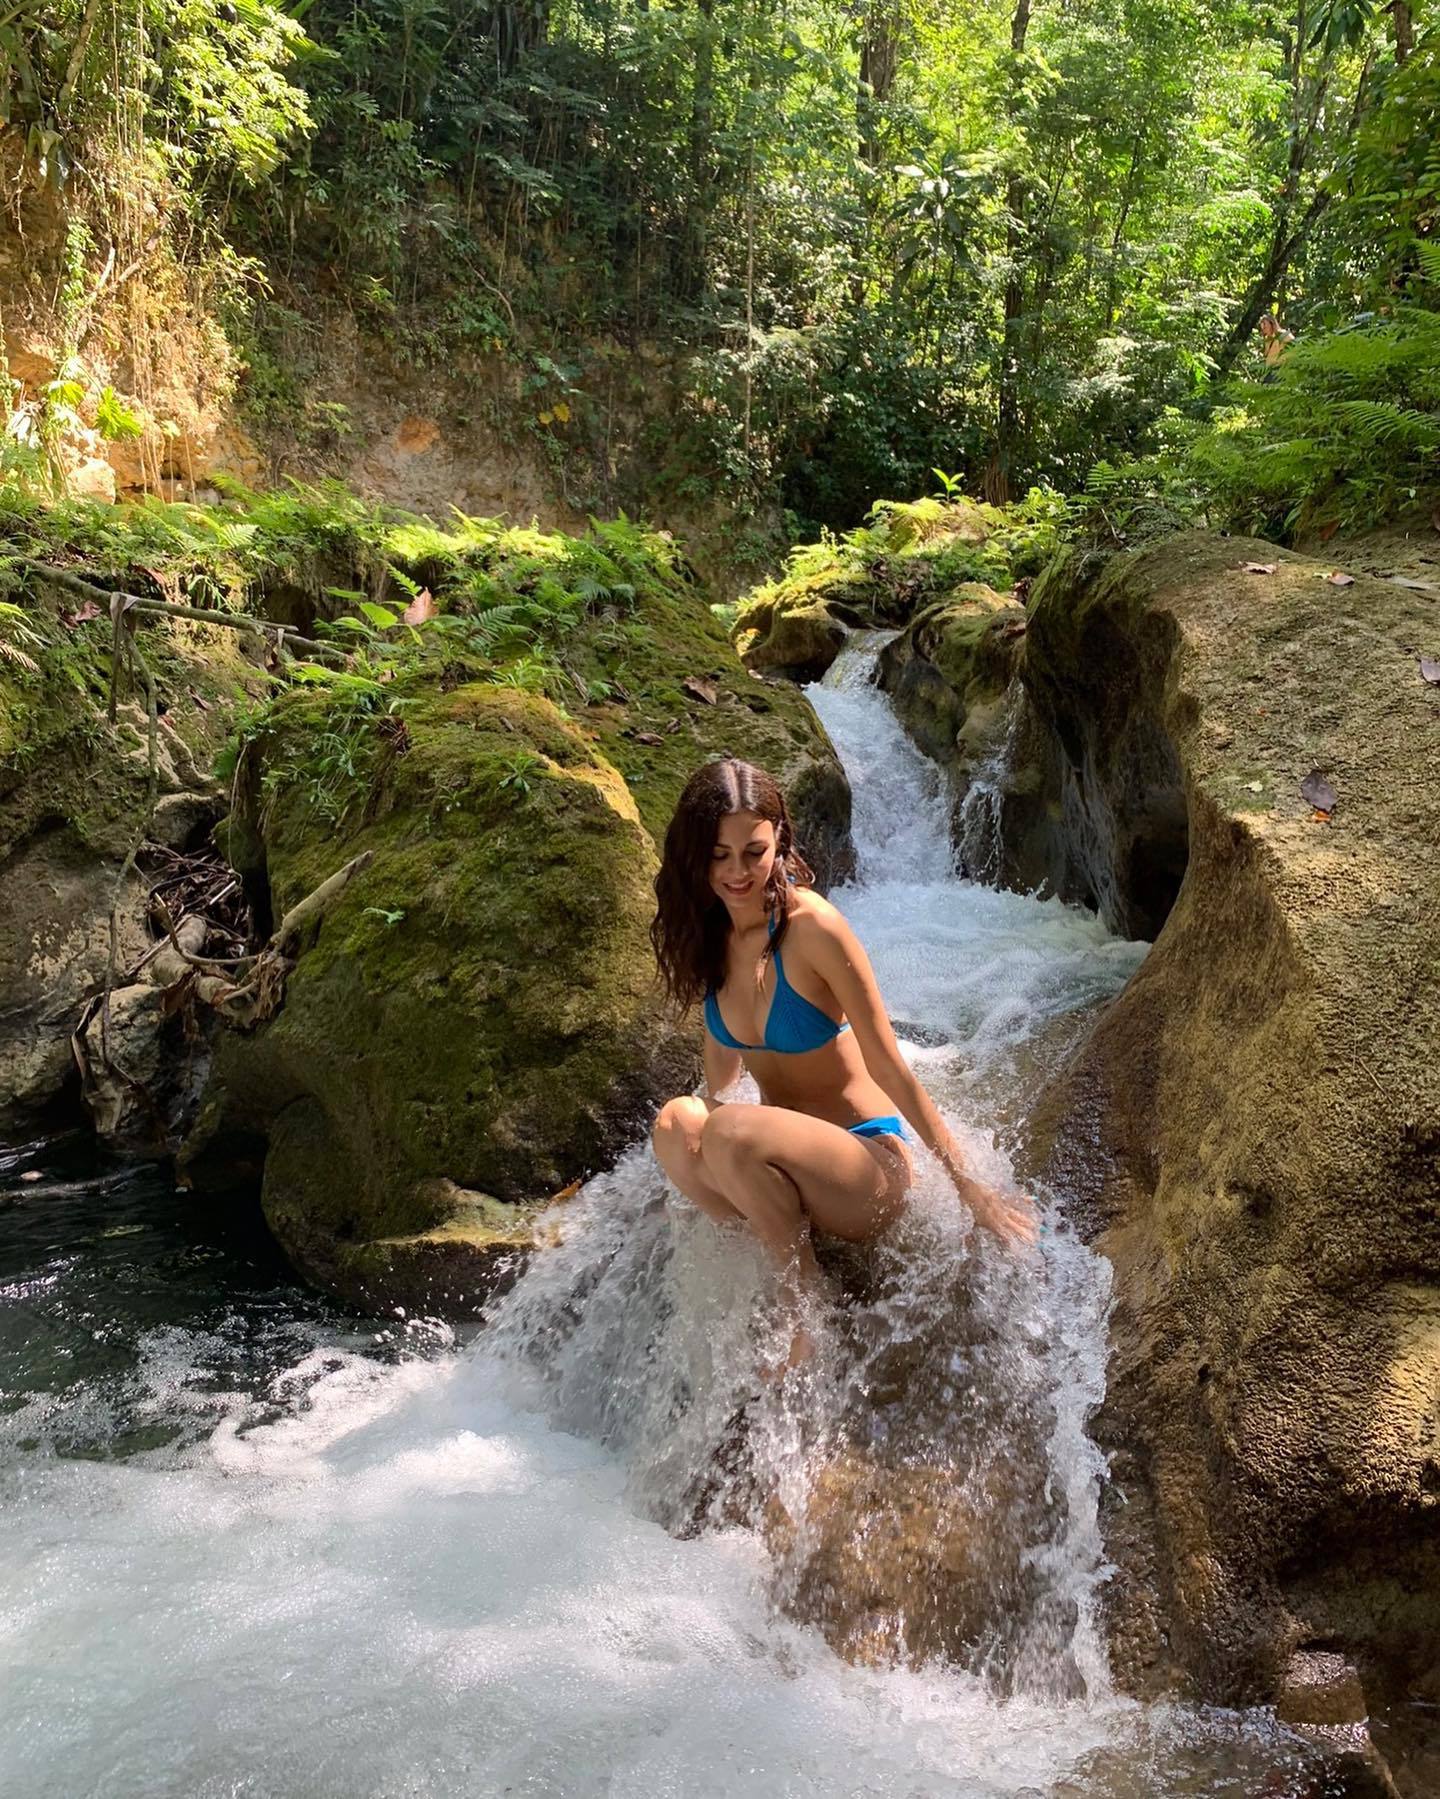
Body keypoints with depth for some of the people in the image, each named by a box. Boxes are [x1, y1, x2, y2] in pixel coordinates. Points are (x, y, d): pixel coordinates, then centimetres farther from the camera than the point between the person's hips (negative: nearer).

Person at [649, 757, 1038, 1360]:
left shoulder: (812, 927, -18)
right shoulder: (708, 934, 0)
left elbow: (889, 1067, -13)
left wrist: (968, 1186, -9)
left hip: (870, 1165, -5)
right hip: (788, 1166, 5)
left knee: (730, 1130, -34)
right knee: (675, 1120, -25)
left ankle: (808, 1304, -13)